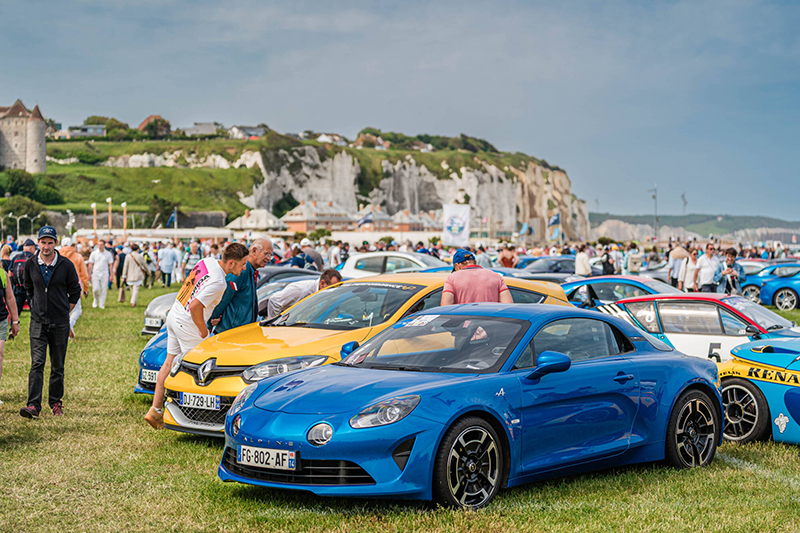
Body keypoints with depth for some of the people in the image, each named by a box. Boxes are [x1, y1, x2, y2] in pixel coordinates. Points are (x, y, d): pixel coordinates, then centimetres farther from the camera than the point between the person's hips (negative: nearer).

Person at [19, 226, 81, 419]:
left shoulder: (66, 265, -4)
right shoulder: (31, 265, 1)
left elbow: (75, 291, 7)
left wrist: (63, 311, 7)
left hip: (60, 323, 0)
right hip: (38, 322, 0)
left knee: (58, 366, 7)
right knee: (37, 363, -10)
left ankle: (56, 402, 20)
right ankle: (33, 405, -15)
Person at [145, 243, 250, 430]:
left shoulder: (207, 261, 2)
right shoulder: (218, 283, -25)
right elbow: (195, 306, -30)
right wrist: (204, 331, -14)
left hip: (174, 315, 9)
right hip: (187, 324, -9)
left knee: (169, 363, 13)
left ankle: (155, 410, 16)